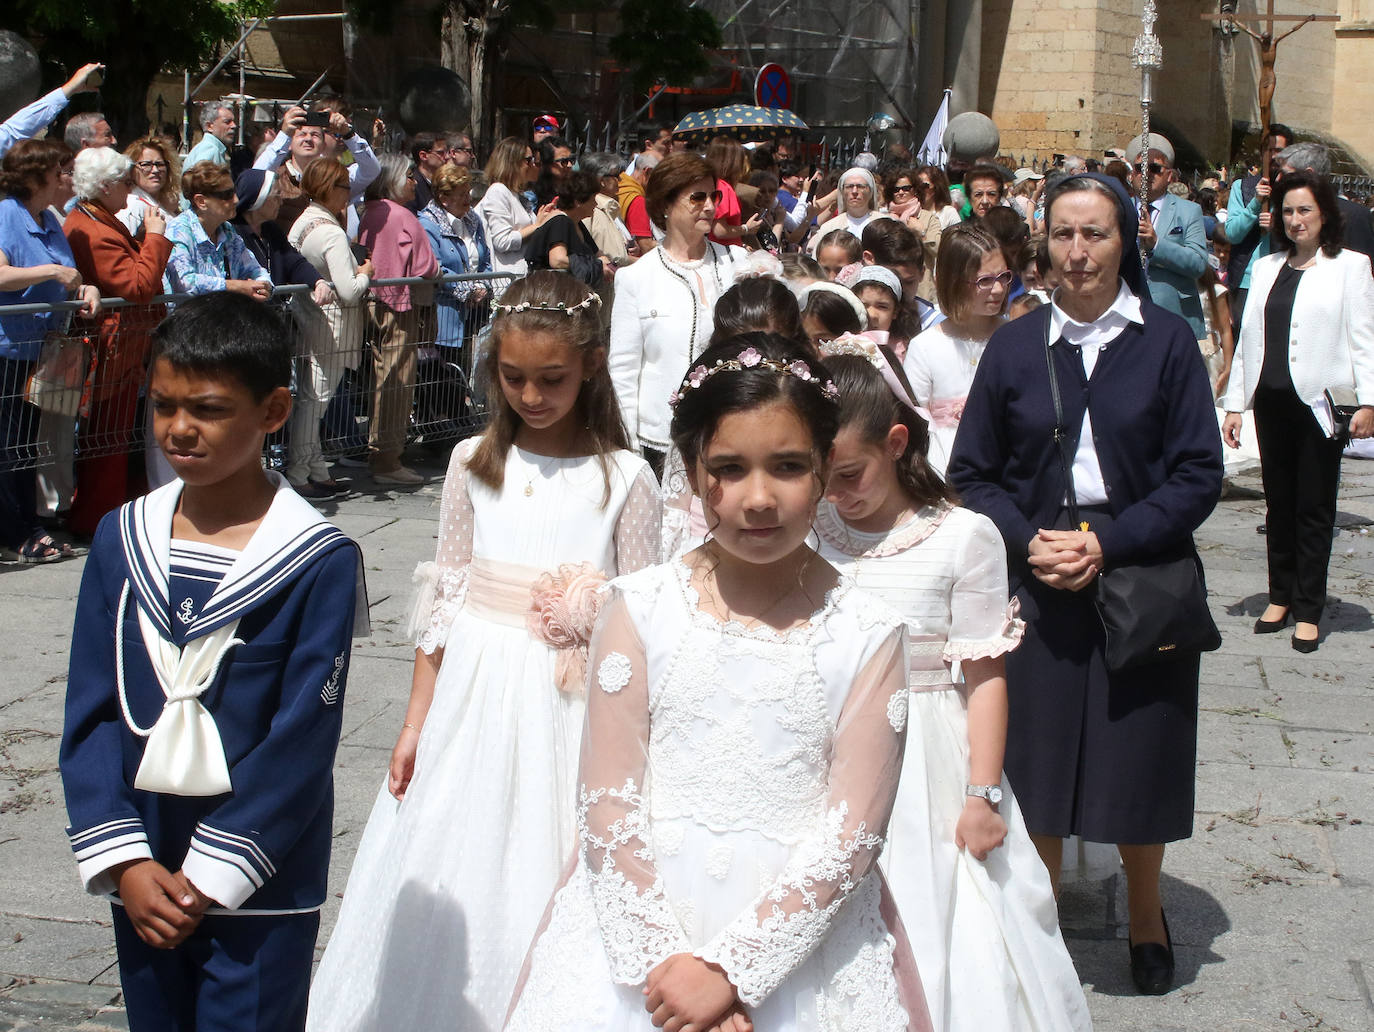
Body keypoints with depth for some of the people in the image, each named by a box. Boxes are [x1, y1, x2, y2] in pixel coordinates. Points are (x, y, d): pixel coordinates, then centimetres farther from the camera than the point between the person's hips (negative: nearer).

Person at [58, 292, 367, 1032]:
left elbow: (302, 741, -13)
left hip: (260, 888, -4)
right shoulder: (123, 540, 1)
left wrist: (210, 877, -13)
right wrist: (124, 861, -7)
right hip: (142, 877, 4)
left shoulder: (319, 562, -12)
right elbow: (90, 713, 2)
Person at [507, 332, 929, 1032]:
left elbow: (851, 836, -8)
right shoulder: (639, 609, -3)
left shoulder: (869, 634, -5)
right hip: (640, 931, 1)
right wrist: (669, 961, -13)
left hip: (799, 943, 0)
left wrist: (729, 970, -14)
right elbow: (607, 813, -5)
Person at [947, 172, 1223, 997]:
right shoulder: (1015, 347, 4)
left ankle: (1146, 913, 32)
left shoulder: (1167, 342, -2)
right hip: (1039, 588, 1)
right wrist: (1029, 540, -12)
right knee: (1038, 758, 6)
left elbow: (1199, 474, -4)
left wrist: (1109, 542, -15)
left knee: (1139, 760, 7)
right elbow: (973, 472, 6)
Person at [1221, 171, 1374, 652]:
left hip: (1319, 403, -4)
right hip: (1272, 401, 4)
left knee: (1314, 507, 1)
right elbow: (1248, 338, 14)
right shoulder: (1266, 268, 14)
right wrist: (1234, 403, 10)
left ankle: (1309, 611, 7)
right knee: (1278, 503, 10)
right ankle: (1280, 597, 21)